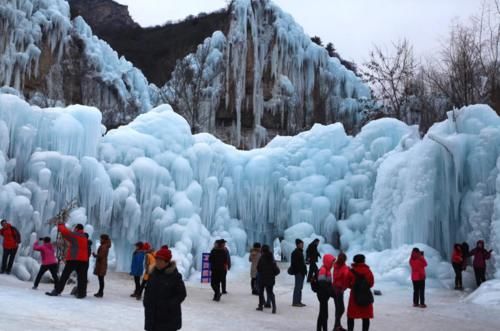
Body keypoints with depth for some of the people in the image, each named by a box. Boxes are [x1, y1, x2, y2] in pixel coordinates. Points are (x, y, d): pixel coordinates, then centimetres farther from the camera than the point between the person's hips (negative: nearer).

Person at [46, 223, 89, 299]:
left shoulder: (74, 235, -4)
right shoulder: (85, 237, 16)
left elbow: (64, 231, -9)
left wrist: (60, 226, 8)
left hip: (72, 259, -4)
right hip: (83, 260, 4)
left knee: (64, 276, 4)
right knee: (81, 277, 3)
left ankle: (57, 291, 7)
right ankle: (81, 293, -2)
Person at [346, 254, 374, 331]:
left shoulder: (351, 271, -6)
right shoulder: (368, 271, -2)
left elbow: (348, 284, 1)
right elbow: (371, 284, 4)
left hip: (354, 296, -1)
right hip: (366, 296, 1)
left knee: (351, 316, 9)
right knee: (366, 317, 7)